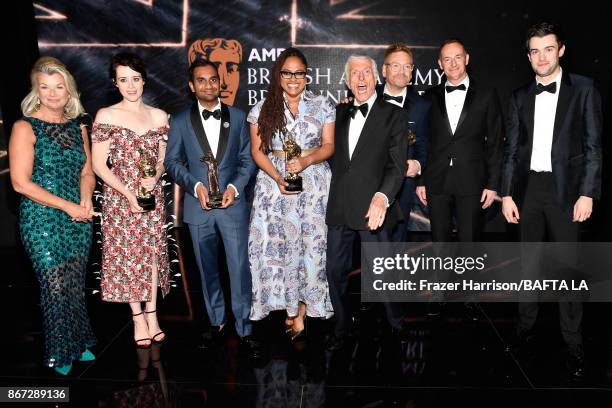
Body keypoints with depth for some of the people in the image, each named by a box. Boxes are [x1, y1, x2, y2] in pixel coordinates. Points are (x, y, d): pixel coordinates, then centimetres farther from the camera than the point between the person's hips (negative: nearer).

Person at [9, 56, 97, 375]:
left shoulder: (77, 127, 9)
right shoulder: (25, 128, -8)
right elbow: (20, 183, -13)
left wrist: (86, 199, -6)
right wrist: (68, 206, -15)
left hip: (78, 220, 5)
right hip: (42, 221, -5)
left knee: (76, 286, 11)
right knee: (56, 288, 1)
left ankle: (78, 344, 29)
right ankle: (60, 354, 21)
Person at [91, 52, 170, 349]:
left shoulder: (159, 116, 4)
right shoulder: (106, 116, -5)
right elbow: (99, 165, -6)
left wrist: (154, 177, -11)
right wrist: (129, 192, -14)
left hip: (153, 197, 2)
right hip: (119, 198, -2)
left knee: (152, 253, 7)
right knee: (126, 255, 5)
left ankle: (152, 314, 20)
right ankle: (138, 317, 19)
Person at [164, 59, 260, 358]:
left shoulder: (238, 117, 6)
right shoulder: (180, 122, 6)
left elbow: (247, 159, 5)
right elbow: (172, 162, 4)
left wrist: (235, 186, -11)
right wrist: (195, 186, -11)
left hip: (233, 203, -1)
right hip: (198, 205, 1)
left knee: (239, 268, -3)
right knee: (207, 269, 12)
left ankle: (244, 330, 8)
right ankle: (216, 322, 28)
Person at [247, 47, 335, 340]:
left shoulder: (323, 105, 7)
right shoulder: (263, 109, 7)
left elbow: (329, 146, 3)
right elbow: (257, 151, 4)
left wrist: (306, 161, -16)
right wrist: (277, 177, -12)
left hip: (314, 185, 0)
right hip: (274, 183, 1)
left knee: (312, 245, -3)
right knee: (277, 244, -3)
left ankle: (299, 309, 11)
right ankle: (294, 309, 12)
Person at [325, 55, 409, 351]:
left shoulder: (394, 115, -1)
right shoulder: (340, 112, 14)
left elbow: (397, 165, -8)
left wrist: (382, 196, -23)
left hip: (372, 207, -4)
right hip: (338, 207, 5)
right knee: (335, 272, 11)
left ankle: (398, 326, 30)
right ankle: (341, 328, 31)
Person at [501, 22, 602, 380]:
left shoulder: (583, 90, 0)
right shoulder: (520, 96, 9)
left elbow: (594, 146, -3)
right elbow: (512, 149, 8)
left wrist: (587, 193, -10)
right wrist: (507, 193, 2)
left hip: (565, 189, -3)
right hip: (527, 188, 3)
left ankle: (574, 344, 10)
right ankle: (527, 324, 26)